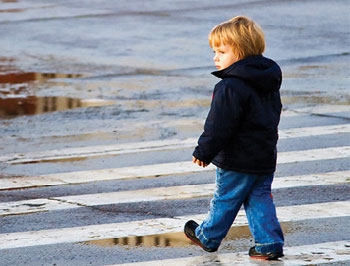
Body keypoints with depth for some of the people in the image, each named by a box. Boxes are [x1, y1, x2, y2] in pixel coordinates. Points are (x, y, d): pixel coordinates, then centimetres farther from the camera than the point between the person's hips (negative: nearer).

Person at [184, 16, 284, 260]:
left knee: (225, 200, 9)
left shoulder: (231, 87, -22)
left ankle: (208, 237, 26)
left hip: (238, 160, -8)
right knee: (260, 199, 11)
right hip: (266, 157, 8)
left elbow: (219, 127, -22)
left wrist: (204, 152, -12)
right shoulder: (269, 82, 7)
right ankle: (270, 243, 3)